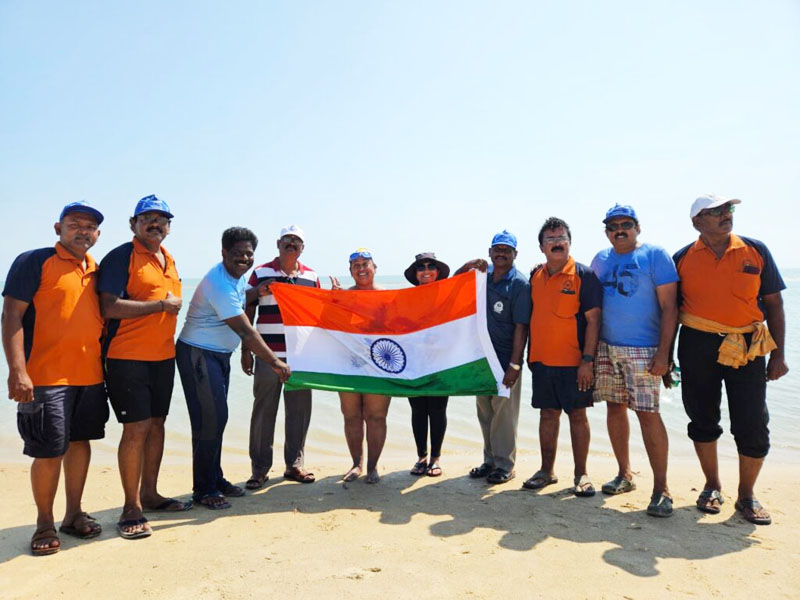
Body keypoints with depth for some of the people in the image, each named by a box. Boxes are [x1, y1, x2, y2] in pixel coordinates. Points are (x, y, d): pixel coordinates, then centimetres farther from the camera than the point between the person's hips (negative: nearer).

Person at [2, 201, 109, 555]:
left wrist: (103, 365, 16)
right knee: (50, 451, -1)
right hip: (47, 377, -6)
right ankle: (44, 523, 18)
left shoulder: (94, 269, 12)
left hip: (90, 375, 6)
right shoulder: (34, 262, -6)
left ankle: (73, 514, 26)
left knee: (80, 441, 12)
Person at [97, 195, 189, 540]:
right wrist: (163, 305, -16)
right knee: (136, 428, -4)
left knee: (156, 424, 12)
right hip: (128, 357, -7)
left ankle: (149, 494, 26)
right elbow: (109, 307, -19)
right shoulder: (121, 257, -8)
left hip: (163, 356, 7)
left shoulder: (169, 260, 16)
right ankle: (131, 508, 9)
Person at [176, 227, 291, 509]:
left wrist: (256, 292, 4)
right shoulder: (219, 284, -25)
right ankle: (204, 490, 6)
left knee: (216, 418, 13)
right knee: (209, 420, -7)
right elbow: (245, 331, -27)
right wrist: (274, 362, -23)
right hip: (198, 355, -9)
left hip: (219, 354, 9)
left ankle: (215, 479, 25)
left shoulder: (236, 276, 4)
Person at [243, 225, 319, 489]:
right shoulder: (260, 273, 2)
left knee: (299, 411, 7)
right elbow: (247, 314, 4)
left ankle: (294, 465, 21)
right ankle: (259, 469, 15)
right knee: (264, 412, 3)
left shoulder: (311, 276, 10)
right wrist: (245, 350, -1)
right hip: (268, 355, -2)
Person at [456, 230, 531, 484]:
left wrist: (514, 365, -18)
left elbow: (521, 327, -14)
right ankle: (490, 460, 27)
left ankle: (505, 465, 15)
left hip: (505, 361, -6)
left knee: (504, 414, 1)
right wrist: (469, 265, -1)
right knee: (485, 413, 14)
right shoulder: (483, 275, 7)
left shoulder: (520, 284, -10)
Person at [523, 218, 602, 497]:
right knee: (548, 414, 11)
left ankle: (581, 474, 17)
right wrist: (530, 354, 12)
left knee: (577, 415, 4)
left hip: (573, 361, -4)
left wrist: (587, 359, -16)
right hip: (541, 360, 4)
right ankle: (546, 471, 23)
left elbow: (593, 319, -10)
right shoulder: (535, 276, 9)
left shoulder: (583, 274, -6)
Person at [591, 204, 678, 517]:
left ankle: (661, 488, 1)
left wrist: (664, 352, -15)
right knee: (615, 408, 10)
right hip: (605, 347, 5)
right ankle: (625, 474, 23)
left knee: (647, 413, -8)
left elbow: (669, 307, -8)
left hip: (642, 350, -5)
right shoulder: (600, 259, 12)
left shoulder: (655, 255, -3)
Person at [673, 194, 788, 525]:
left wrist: (778, 354, 1)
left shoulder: (756, 250, 3)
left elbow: (774, 304, 6)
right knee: (703, 420, 11)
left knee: (753, 426, 1)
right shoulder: (683, 258, 2)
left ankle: (746, 495, 22)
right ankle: (712, 486, 30)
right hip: (698, 346, 0)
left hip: (748, 348, 0)